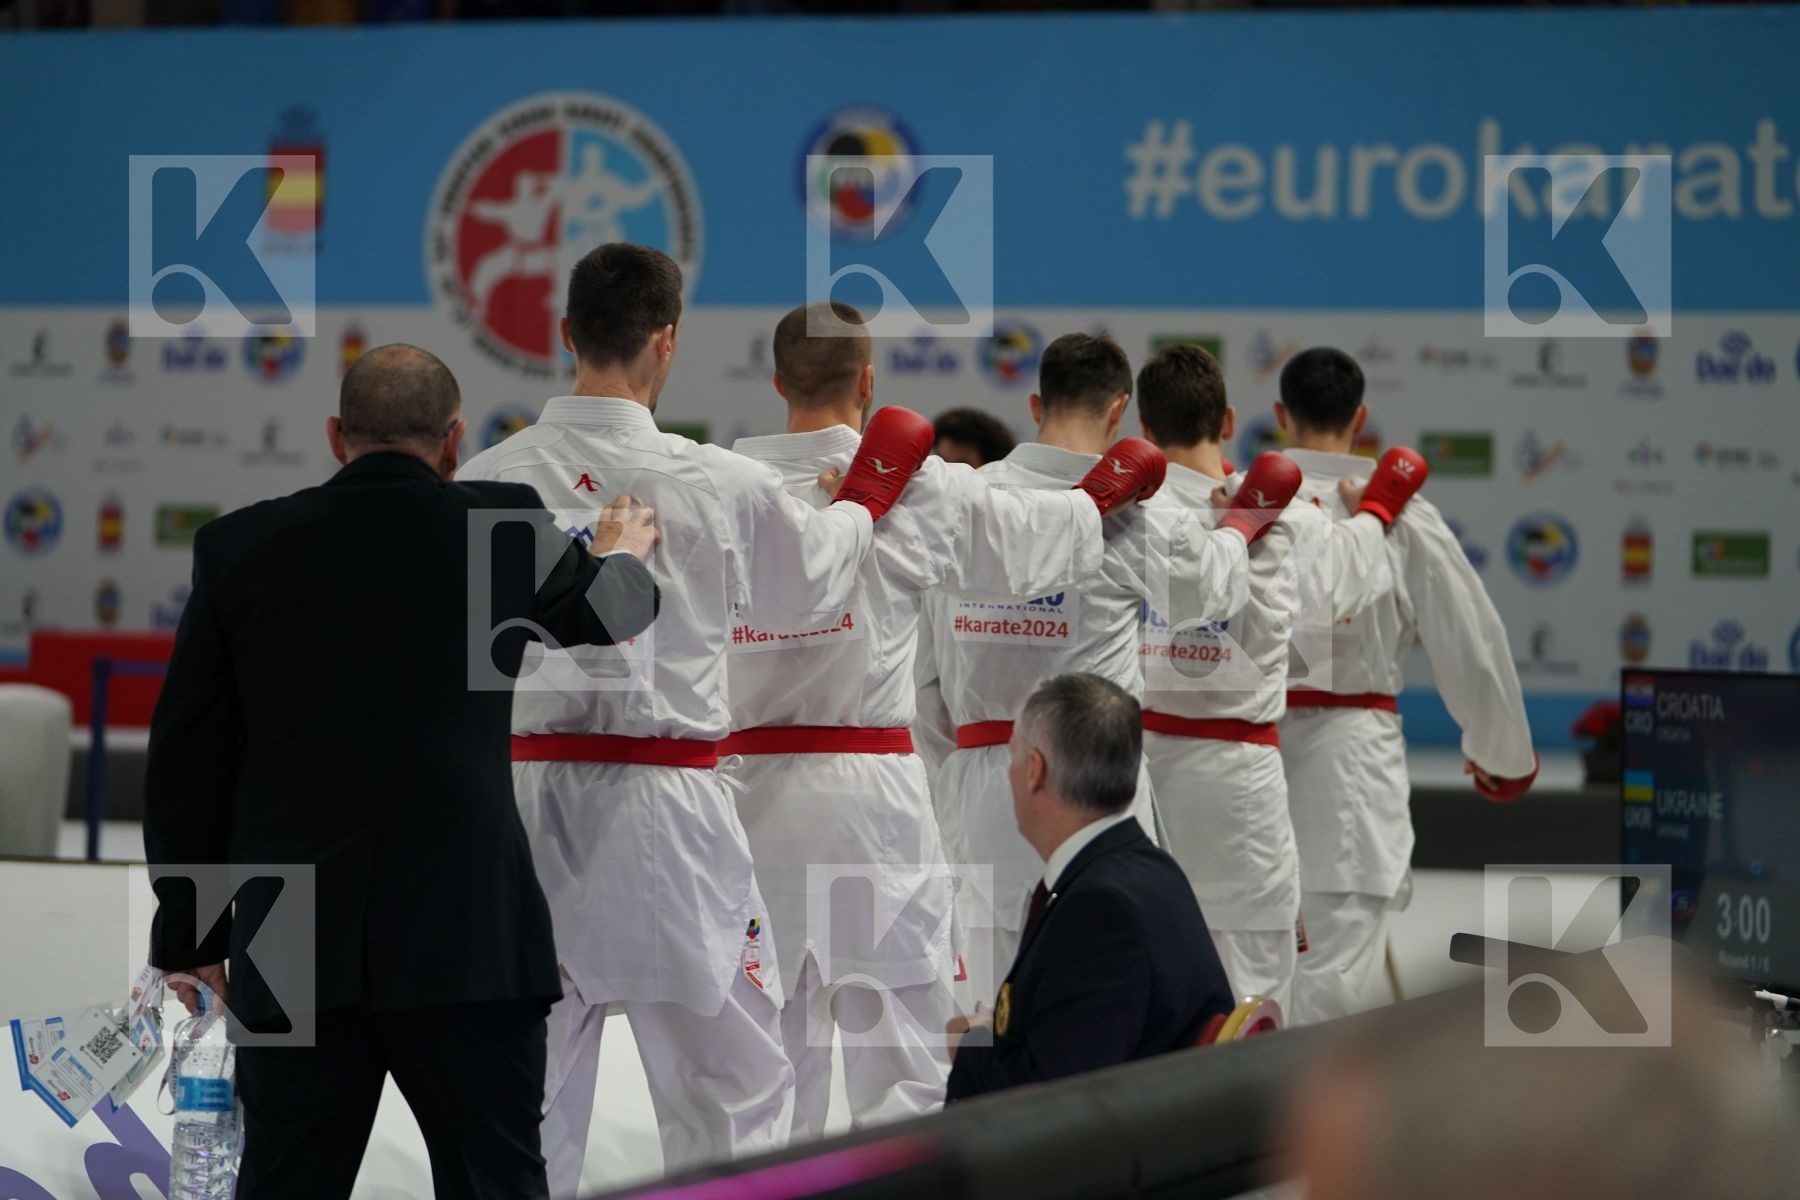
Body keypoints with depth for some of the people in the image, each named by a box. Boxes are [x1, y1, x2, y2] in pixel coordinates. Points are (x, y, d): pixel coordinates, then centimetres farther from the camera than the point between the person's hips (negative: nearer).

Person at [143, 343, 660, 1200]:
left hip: (294, 941, 2)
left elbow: (185, 761, 7)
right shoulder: (505, 528, 1)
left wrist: (189, 934, 16)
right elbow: (610, 615, 23)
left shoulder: (239, 548, 4)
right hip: (466, 936, -2)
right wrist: (622, 557, 46)